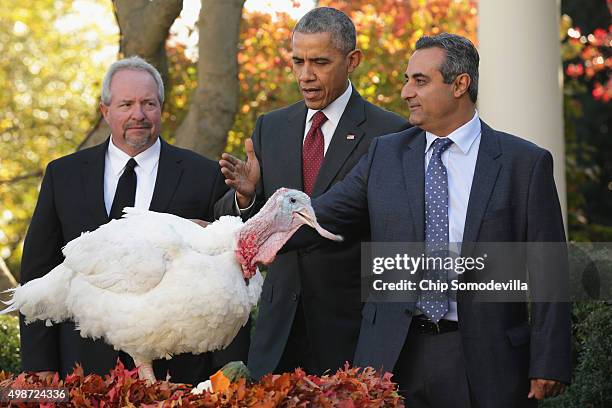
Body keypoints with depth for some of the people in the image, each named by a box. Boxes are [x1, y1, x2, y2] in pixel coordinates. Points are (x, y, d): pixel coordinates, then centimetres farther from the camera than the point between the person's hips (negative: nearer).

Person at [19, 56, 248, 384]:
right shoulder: (63, 175, 7)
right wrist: (40, 367, 0)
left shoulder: (204, 176, 2)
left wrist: (229, 370, -6)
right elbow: (38, 273, 7)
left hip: (179, 367, -1)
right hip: (87, 365, 1)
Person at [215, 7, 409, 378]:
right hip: (280, 328, 4)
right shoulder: (271, 128, 10)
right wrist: (245, 194, -12)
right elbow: (235, 222, 9)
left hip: (351, 326, -4)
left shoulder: (389, 133, -6)